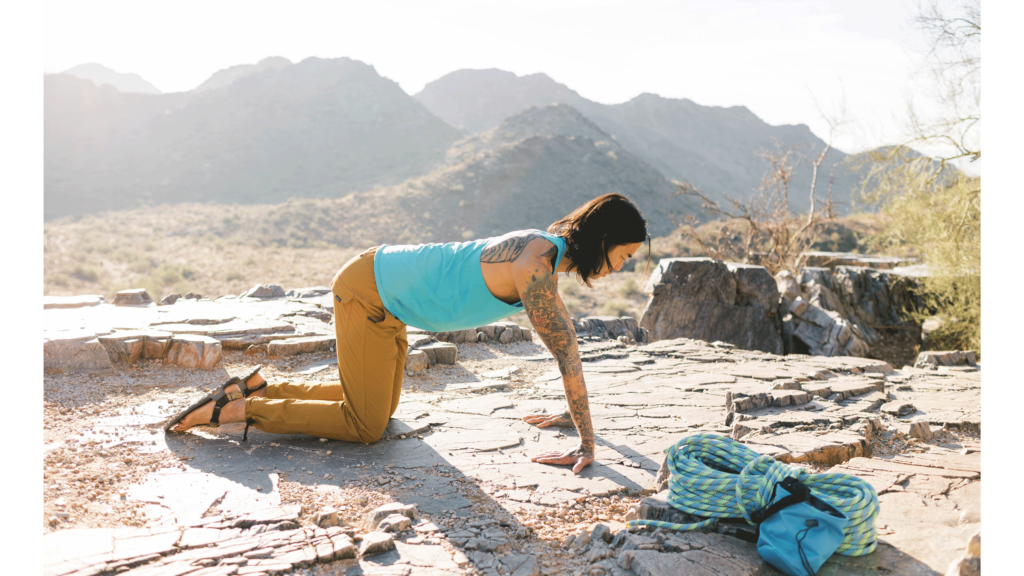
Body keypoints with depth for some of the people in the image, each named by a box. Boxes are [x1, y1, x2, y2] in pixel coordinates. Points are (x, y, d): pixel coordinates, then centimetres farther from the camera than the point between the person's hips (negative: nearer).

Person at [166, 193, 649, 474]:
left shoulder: (546, 250, 4)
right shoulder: (536, 262, -25)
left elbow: (565, 334, 13)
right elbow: (565, 352, -24)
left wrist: (572, 411, 18)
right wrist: (587, 440, -19)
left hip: (383, 290, 10)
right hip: (366, 289, -10)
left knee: (379, 407, 19)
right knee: (365, 426, -5)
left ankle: (258, 387, 25)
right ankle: (231, 410, 2)